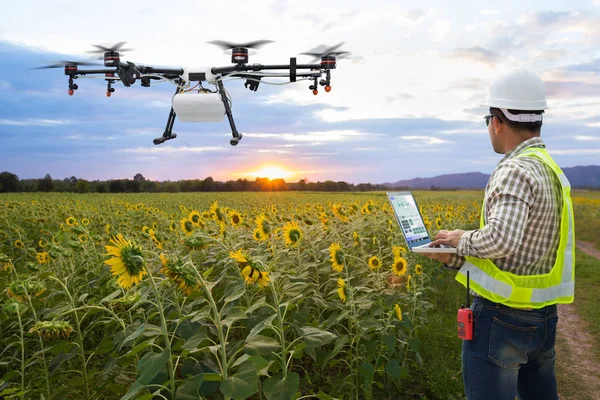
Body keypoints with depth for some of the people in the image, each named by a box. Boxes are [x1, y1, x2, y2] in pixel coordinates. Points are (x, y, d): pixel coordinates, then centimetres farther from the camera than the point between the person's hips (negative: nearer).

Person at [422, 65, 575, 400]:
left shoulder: (516, 170, -19)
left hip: (500, 319, -9)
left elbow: (500, 239, -35)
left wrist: (464, 239, -14)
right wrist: (454, 257, 9)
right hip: (544, 318, 10)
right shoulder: (553, 171, 11)